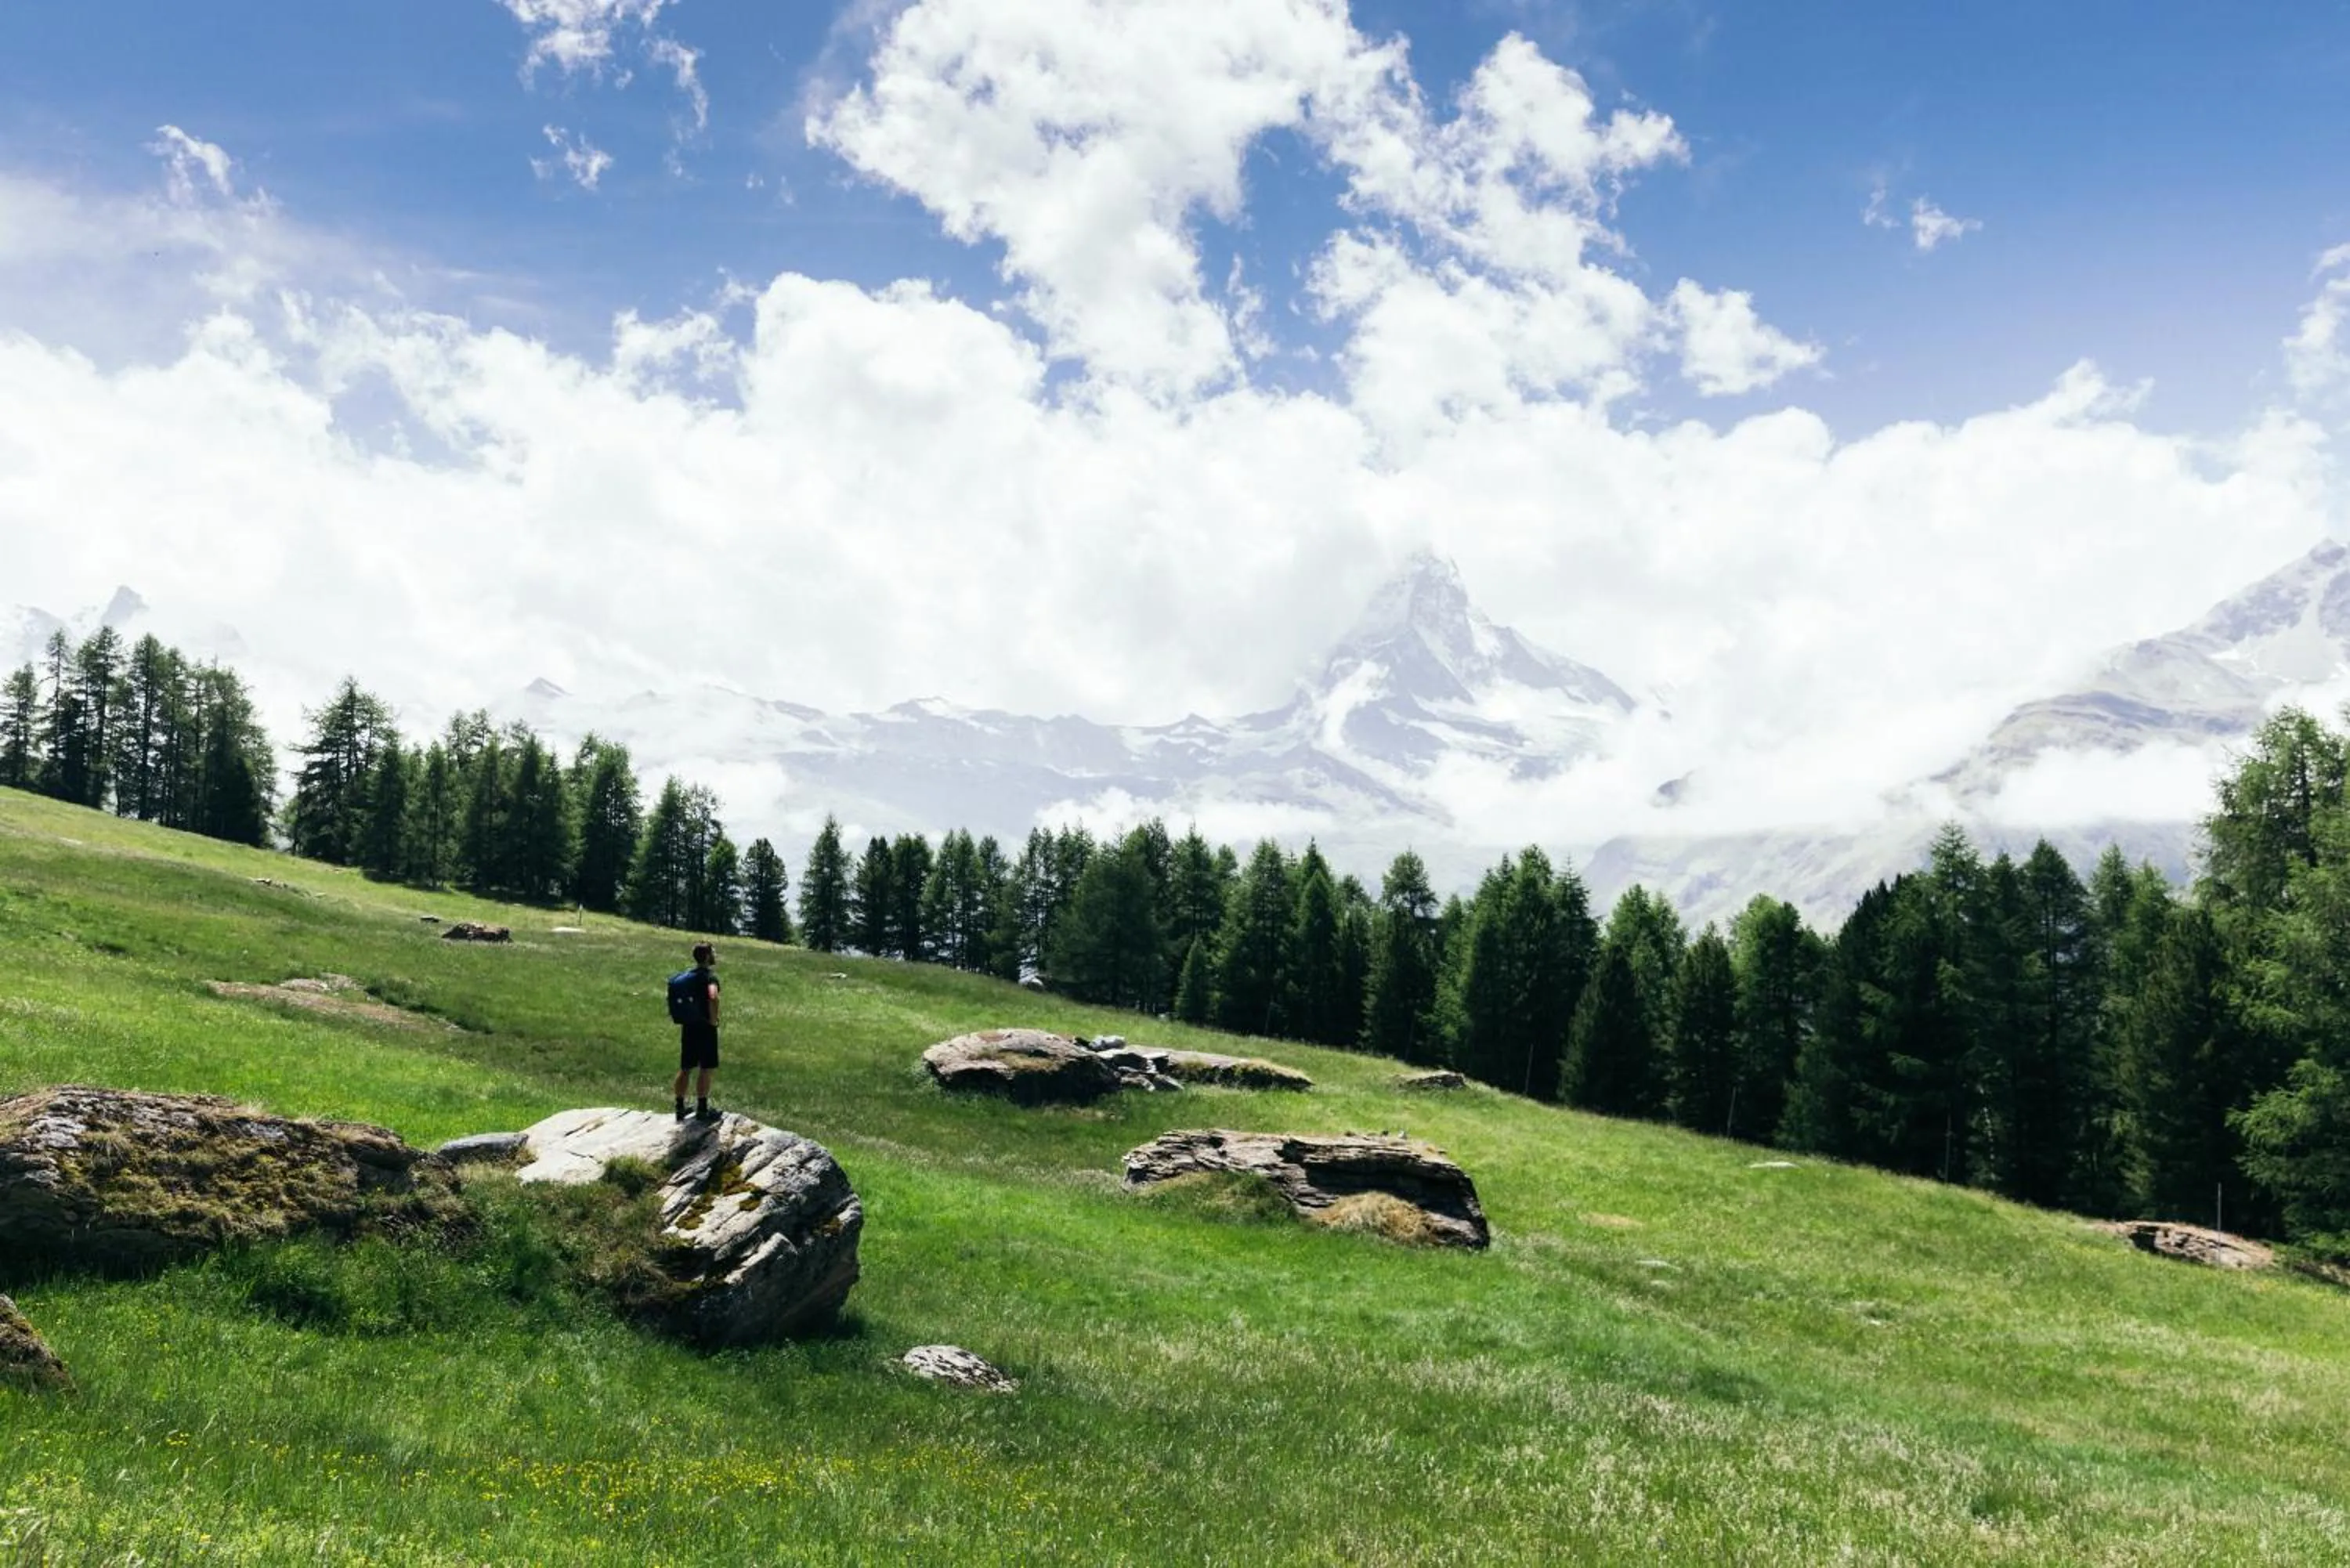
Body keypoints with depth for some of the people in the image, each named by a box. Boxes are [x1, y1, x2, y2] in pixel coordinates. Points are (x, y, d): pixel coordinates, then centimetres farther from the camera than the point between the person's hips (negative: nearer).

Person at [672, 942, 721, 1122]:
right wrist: (714, 1019, -21)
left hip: (688, 1027, 7)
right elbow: (713, 997, -35)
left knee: (685, 1069, 13)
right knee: (706, 1070, 2)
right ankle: (702, 1110, 6)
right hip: (705, 1028, -7)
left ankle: (680, 1108, 18)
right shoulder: (710, 976, -15)